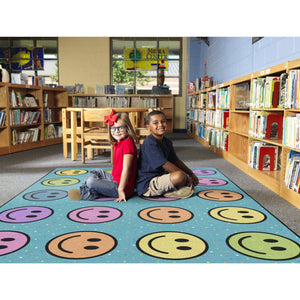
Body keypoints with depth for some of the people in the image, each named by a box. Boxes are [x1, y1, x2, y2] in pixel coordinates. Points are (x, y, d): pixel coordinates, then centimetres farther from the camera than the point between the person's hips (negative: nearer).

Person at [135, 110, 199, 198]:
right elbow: (165, 164, -25)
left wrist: (191, 174, 6)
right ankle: (170, 192, -3)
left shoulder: (167, 142, 9)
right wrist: (186, 177, -21)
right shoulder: (150, 143, -21)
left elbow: (176, 161, 16)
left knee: (193, 181, 13)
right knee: (179, 176, -32)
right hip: (147, 186, -10)